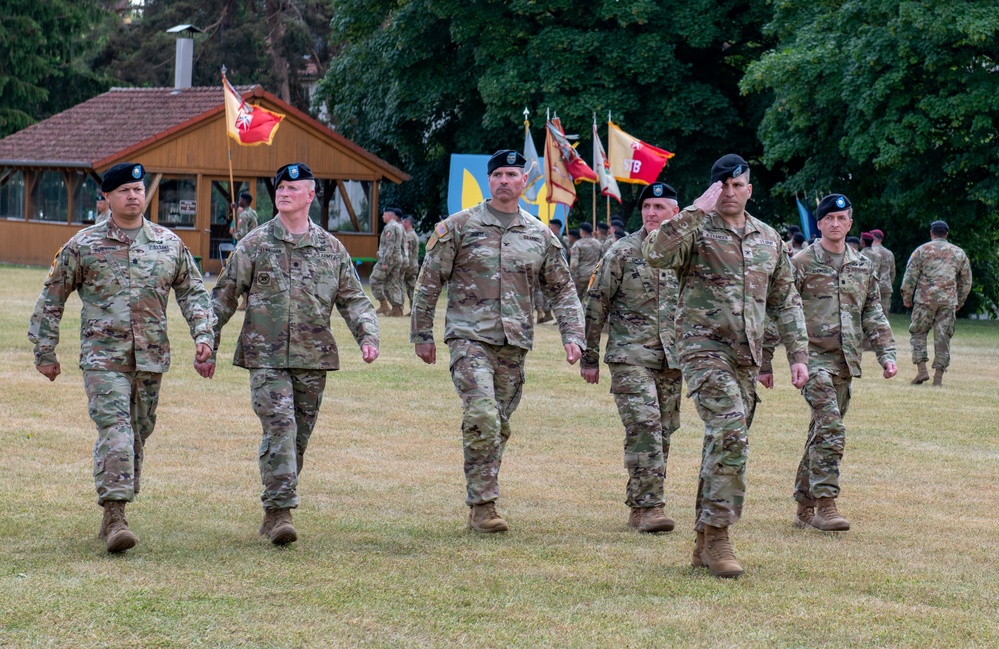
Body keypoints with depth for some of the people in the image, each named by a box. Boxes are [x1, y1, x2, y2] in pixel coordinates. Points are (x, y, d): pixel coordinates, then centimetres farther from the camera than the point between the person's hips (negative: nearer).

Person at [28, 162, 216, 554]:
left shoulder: (170, 245, 9)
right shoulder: (83, 246, 2)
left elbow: (193, 293, 15)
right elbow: (51, 300, 8)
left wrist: (203, 335, -1)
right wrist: (45, 352, 7)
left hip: (151, 359, 3)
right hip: (103, 356, -3)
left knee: (137, 435, 8)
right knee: (115, 430, -17)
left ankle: (113, 515, 21)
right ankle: (115, 516, -22)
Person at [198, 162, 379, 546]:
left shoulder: (331, 248, 8)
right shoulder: (254, 245, 2)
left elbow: (353, 299, 12)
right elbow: (223, 298, 6)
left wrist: (367, 336, -5)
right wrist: (207, 348, 4)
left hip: (313, 359, 3)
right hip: (266, 357, -3)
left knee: (299, 437, 8)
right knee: (280, 429, -17)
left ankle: (275, 514, 19)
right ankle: (279, 511, -16)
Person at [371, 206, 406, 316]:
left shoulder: (390, 227, -12)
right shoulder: (400, 227, 17)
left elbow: (390, 245, -20)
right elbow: (403, 246, 19)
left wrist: (385, 262, -21)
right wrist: (403, 263, 20)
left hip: (389, 258, -9)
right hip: (399, 259, 9)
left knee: (375, 281, -3)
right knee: (393, 284, 8)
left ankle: (384, 305, -8)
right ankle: (397, 309, 3)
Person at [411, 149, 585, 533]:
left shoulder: (540, 235, 11)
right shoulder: (459, 227, 2)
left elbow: (562, 290, 16)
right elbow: (428, 283, 5)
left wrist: (572, 335, 4)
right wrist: (421, 334, 4)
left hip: (514, 344, 4)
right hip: (469, 338, -4)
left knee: (499, 427, 8)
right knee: (482, 417, -20)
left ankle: (478, 508, 19)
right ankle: (483, 505, -16)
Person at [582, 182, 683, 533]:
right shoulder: (622, 252, -3)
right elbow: (596, 305, 0)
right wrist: (589, 357, -1)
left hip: (673, 358, 5)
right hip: (631, 356, -5)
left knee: (663, 433, 7)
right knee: (644, 427, -16)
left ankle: (639, 507, 16)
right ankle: (648, 507, -16)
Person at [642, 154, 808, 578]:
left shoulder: (769, 240, 14)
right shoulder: (696, 230, -3)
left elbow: (786, 302, 19)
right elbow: (655, 254, -23)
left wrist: (798, 355, 12)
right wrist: (698, 210, -22)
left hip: (747, 356, 6)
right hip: (704, 348, -6)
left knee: (725, 443, 9)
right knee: (731, 434, -22)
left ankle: (705, 542, 16)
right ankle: (717, 536, -17)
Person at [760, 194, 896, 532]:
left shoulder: (864, 267, 13)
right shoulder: (801, 264, -2)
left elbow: (874, 315, 17)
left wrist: (887, 355, 5)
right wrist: (764, 363, -2)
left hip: (846, 362, 5)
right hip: (813, 356, -5)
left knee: (821, 433, 10)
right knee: (830, 429, -19)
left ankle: (804, 507, 17)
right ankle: (825, 504, -16)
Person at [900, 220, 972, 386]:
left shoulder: (922, 250, 1)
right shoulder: (959, 253, 11)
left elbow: (910, 277, -2)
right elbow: (966, 281, 15)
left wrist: (906, 298, 6)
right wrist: (960, 302, 24)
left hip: (925, 299, -2)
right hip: (948, 301, 2)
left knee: (918, 333, 8)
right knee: (943, 338, 5)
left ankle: (922, 370, -6)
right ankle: (938, 377, 4)